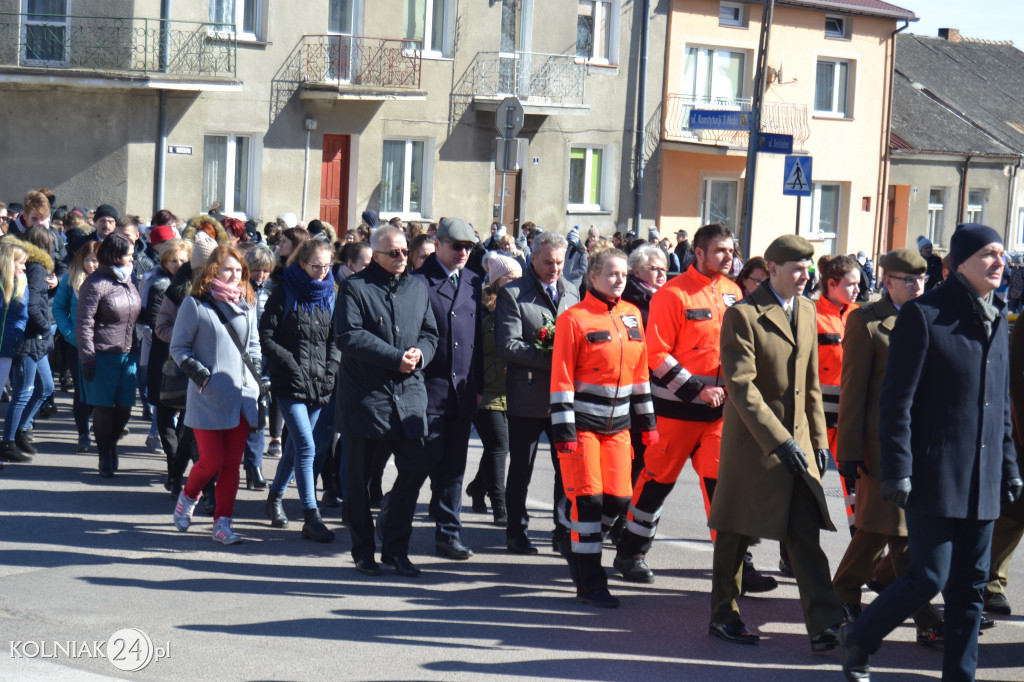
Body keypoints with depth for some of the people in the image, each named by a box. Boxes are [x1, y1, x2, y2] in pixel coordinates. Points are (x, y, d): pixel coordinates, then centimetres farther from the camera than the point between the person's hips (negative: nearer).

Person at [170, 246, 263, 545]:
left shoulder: (246, 304, 11)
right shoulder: (195, 304, -5)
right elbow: (178, 348, -3)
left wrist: (255, 369, 7)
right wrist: (200, 375, -12)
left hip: (242, 394, 5)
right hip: (208, 397, -5)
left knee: (232, 463, 3)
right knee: (212, 461, -4)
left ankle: (222, 523, 10)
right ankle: (187, 498, 25)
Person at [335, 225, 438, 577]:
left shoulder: (418, 288, 13)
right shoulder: (355, 287, -4)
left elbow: (430, 333, 16)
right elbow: (349, 336, -15)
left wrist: (420, 353, -8)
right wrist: (396, 358, -18)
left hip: (408, 394, 4)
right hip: (364, 394, -4)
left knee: (415, 468, -1)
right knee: (358, 475, 4)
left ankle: (395, 547, 13)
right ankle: (363, 550, 17)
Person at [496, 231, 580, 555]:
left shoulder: (572, 292, 13)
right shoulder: (512, 294, -3)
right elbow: (508, 346, -13)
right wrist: (551, 359, -19)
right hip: (528, 395, -4)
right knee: (521, 469, 7)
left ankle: (564, 532, 12)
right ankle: (516, 532, 18)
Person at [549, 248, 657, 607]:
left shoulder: (632, 315, 8)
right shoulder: (574, 318, -10)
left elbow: (640, 371, 14)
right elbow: (561, 378, -11)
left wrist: (647, 421, 14)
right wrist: (563, 430, -15)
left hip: (617, 424, 6)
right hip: (582, 423, -6)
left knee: (619, 497, 5)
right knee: (588, 497, -5)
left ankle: (576, 544, 32)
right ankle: (589, 583, 3)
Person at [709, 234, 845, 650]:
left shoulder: (806, 310, 11)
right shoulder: (743, 315, -12)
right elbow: (740, 384, -18)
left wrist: (818, 438, 12)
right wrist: (778, 440, -23)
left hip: (797, 440, 6)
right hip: (752, 441, -5)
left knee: (806, 532, -1)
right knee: (736, 534, 6)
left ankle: (824, 624, -3)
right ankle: (724, 616, 20)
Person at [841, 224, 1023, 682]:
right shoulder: (924, 314, -9)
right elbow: (896, 399, -11)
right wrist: (897, 468, -14)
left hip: (981, 480, 7)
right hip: (935, 473, -7)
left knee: (970, 584, 8)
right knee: (930, 576, -7)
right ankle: (857, 641, 15)